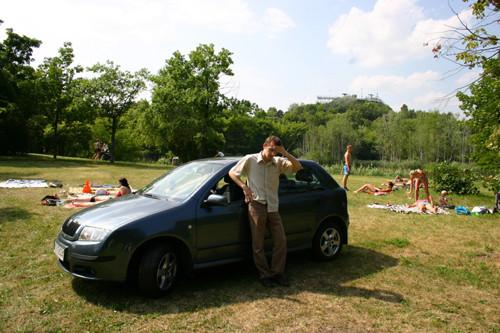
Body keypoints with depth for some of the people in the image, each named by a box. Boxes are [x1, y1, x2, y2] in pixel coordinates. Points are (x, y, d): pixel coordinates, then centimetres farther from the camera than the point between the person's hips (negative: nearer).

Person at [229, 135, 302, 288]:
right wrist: (244, 187, -10)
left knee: (281, 241, 5)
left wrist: (285, 153, -14)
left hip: (272, 207, 4)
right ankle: (265, 276, 16)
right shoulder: (250, 160, -4)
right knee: (258, 244, 2)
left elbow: (298, 167, -4)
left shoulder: (278, 162, 4)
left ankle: (277, 273, 20)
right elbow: (232, 173, 3)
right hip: (256, 206, -4)